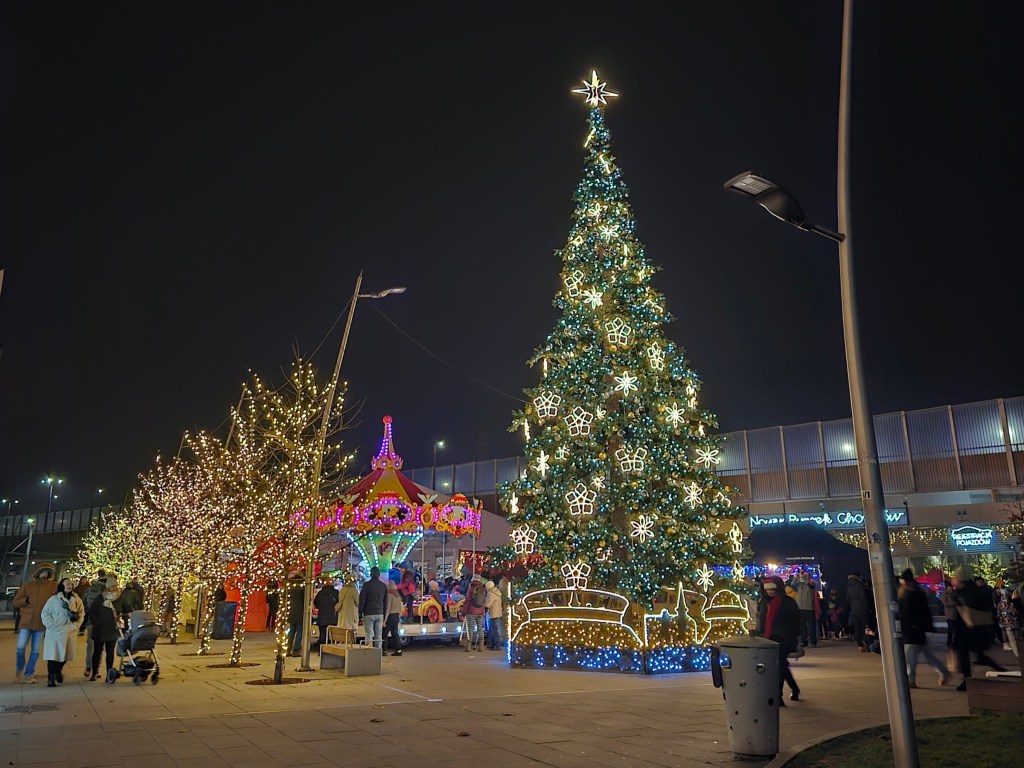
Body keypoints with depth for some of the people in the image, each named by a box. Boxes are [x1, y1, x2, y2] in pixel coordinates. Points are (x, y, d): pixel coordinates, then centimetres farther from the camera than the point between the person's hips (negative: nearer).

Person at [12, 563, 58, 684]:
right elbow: (15, 602, 5)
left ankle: (29, 674, 17)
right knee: (21, 647, -2)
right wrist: (26, 600, -12)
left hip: (41, 623, 0)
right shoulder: (27, 586, 3)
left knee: (35, 650, 5)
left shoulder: (53, 586, 2)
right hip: (26, 621, 0)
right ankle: (19, 669, 25)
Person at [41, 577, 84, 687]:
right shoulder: (53, 599, -3)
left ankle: (58, 671, 36)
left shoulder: (76, 600, 6)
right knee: (53, 655, -4)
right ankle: (51, 678, 7)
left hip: (71, 632, 3)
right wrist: (51, 625, -10)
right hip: (55, 632, -3)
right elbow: (45, 613, -2)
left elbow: (81, 613, 13)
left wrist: (77, 624, 2)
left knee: (65, 654, 10)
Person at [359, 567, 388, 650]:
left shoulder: (367, 585, -6)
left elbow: (362, 600, -6)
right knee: (379, 637, 7)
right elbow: (385, 602, 14)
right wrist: (384, 614, 20)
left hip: (369, 614, -4)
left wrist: (360, 613, 0)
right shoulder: (383, 586, 9)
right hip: (380, 614, 4)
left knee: (369, 636, -3)